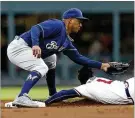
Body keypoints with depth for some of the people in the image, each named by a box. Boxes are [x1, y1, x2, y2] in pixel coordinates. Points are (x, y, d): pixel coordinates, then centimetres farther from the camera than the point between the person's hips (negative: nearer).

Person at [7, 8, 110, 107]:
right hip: (18, 47, -10)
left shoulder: (66, 41, 18)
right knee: (42, 68, -26)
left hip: (27, 51, 10)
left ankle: (53, 95, 26)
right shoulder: (58, 25, -11)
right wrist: (35, 45, -44)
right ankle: (21, 97, -41)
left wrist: (100, 65, 14)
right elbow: (36, 29, -25)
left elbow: (78, 58, 20)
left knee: (51, 59, 25)